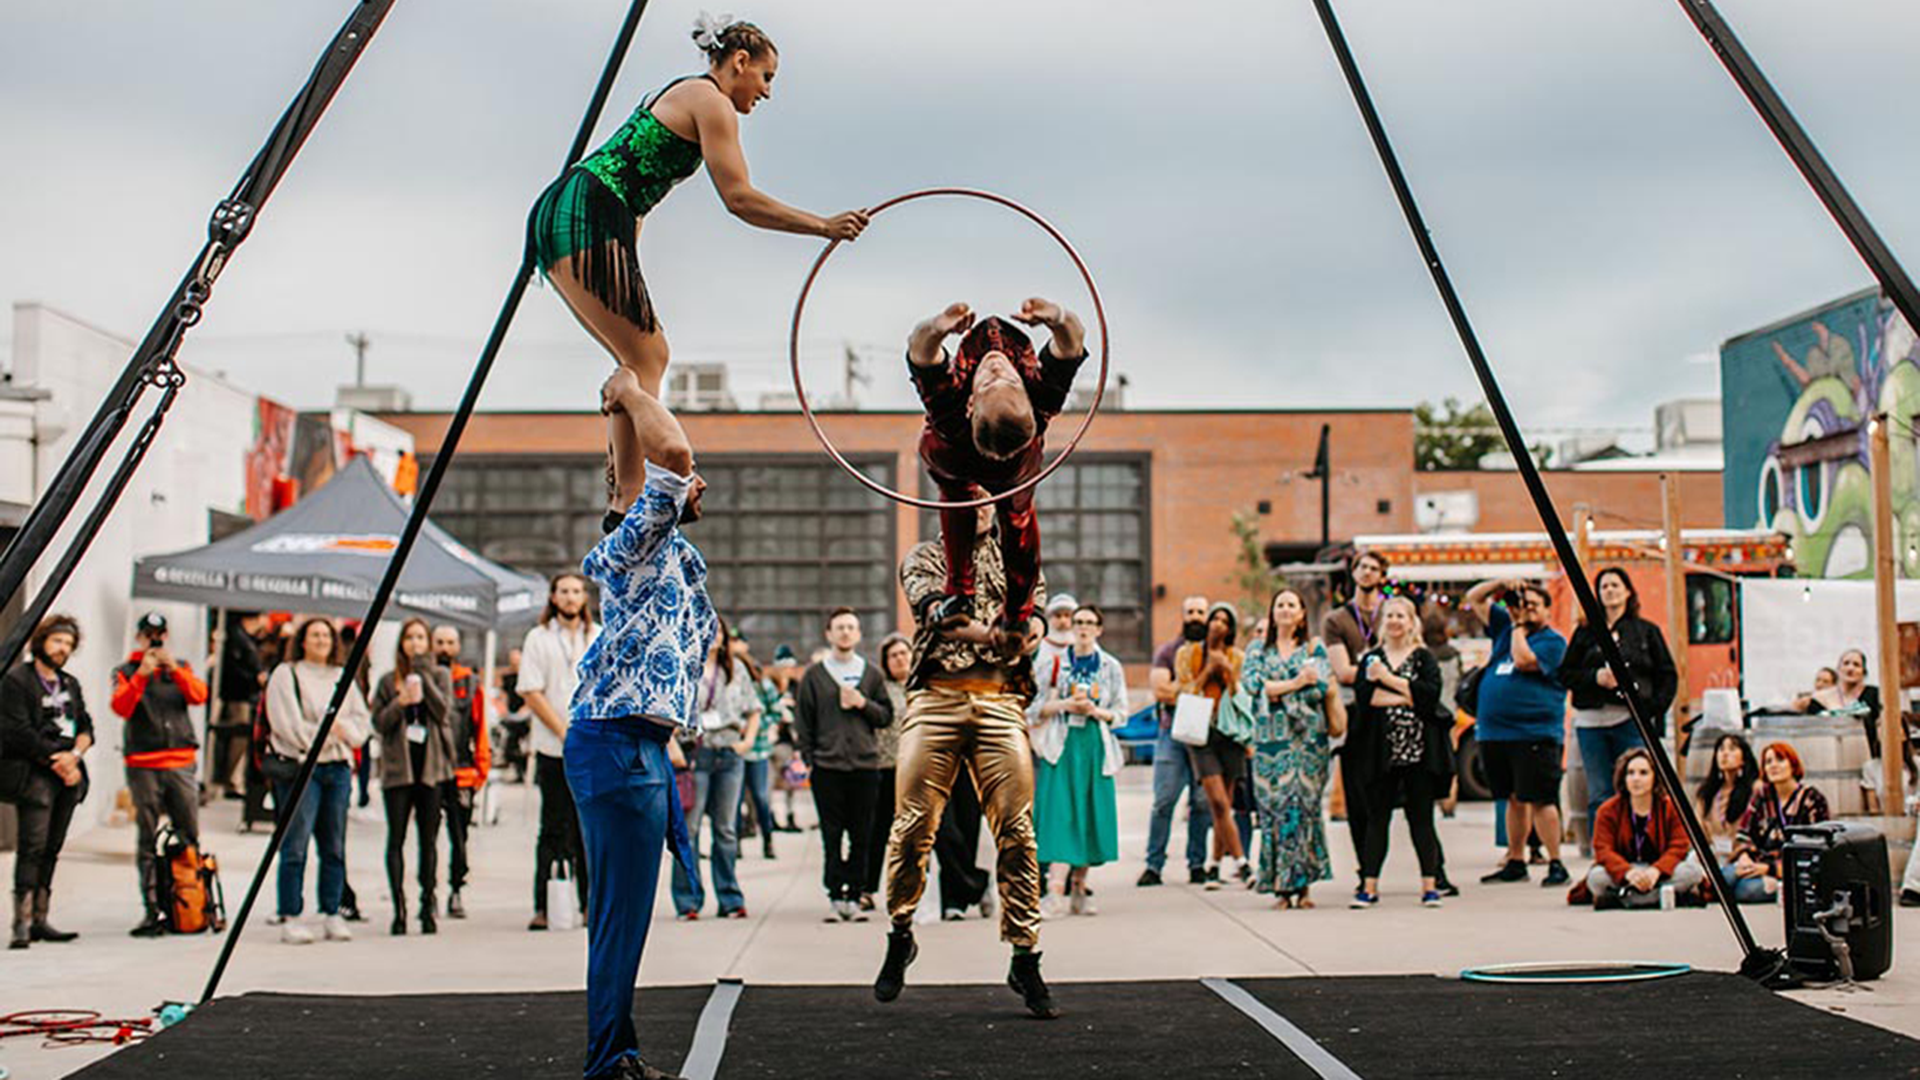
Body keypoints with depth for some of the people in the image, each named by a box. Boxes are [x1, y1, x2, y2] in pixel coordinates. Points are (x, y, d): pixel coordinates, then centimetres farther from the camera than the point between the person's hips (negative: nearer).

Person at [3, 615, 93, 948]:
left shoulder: (70, 684, 20)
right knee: (32, 847, -13)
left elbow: (86, 727, 14)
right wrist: (55, 760, -11)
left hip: (67, 776, 6)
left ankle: (39, 920, 9)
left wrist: (75, 754, -7)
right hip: (34, 774, -6)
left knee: (51, 849, 6)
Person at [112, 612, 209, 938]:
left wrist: (175, 668, -16)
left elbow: (199, 695, -3)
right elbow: (120, 707, -8)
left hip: (182, 762, 2)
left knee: (189, 837, 1)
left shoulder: (181, 668, 16)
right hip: (143, 766, -2)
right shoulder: (126, 672, 10)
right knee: (147, 840, -2)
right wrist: (142, 674, -18)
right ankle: (152, 909, -1)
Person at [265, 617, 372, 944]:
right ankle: (290, 919, -5)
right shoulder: (286, 674, 2)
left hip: (338, 767, 5)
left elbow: (361, 721, 11)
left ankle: (332, 914, 11)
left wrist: (341, 728, -8)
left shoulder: (343, 677, 19)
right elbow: (290, 726, -8)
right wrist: (328, 731, -6)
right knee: (295, 847, -8)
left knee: (334, 846, 5)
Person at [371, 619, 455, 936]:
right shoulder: (388, 681, 10)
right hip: (397, 767, 0)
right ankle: (399, 908, -1)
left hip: (431, 766, 0)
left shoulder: (440, 675, 9)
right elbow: (378, 722, 4)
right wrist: (400, 702, -12)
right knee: (396, 838, -3)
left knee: (429, 838, 1)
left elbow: (443, 710, -7)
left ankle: (427, 907, 5)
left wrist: (423, 674, -10)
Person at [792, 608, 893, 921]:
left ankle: (854, 896, 9)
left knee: (861, 837, 2)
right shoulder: (814, 675, 7)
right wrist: (808, 759, -1)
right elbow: (802, 721, 7)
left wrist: (863, 704, -7)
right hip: (827, 766, -1)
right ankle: (835, 897, 4)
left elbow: (887, 716, 10)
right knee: (832, 837, -1)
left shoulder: (872, 674, 11)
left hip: (865, 766, 1)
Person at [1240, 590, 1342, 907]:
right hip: (1271, 737, 1)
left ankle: (1304, 884, 0)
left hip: (1308, 737, 0)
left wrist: (1275, 689, -7)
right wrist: (1297, 683, -9)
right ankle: (1281, 887, -3)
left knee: (1306, 804, -5)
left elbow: (1321, 687, -5)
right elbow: (1250, 683, -5)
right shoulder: (1258, 648, 13)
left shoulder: (1314, 649, 10)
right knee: (1274, 807, -6)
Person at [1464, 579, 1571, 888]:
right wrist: (1502, 585, 7)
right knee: (1514, 798, 13)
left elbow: (1524, 660, -18)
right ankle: (1515, 863, 18)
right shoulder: (1505, 627, 18)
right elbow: (1473, 598, 22)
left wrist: (1519, 625, -6)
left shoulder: (1552, 640, -2)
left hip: (1534, 734, -7)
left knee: (1540, 799, -10)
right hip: (1495, 732, 7)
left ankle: (1556, 865, -6)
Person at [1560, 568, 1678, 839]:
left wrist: (1653, 710, -4)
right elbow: (1565, 674, 10)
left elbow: (1668, 675, 9)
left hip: (1633, 721, -1)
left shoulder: (1646, 631, 11)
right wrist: (1595, 677, -8)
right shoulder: (1585, 633, 14)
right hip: (1592, 723, 2)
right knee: (1599, 796, 2)